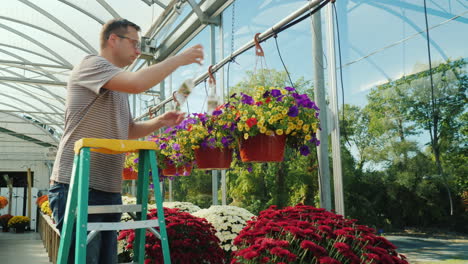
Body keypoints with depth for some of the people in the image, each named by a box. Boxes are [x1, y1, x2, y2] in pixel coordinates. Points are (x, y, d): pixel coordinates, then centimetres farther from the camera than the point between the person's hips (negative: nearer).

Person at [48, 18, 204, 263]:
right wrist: (180, 58, -13)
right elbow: (137, 82, -25)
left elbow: (127, 131, 26)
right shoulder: (91, 65, -7)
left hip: (110, 191, 9)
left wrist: (159, 121, 9)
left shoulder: (119, 87, 21)